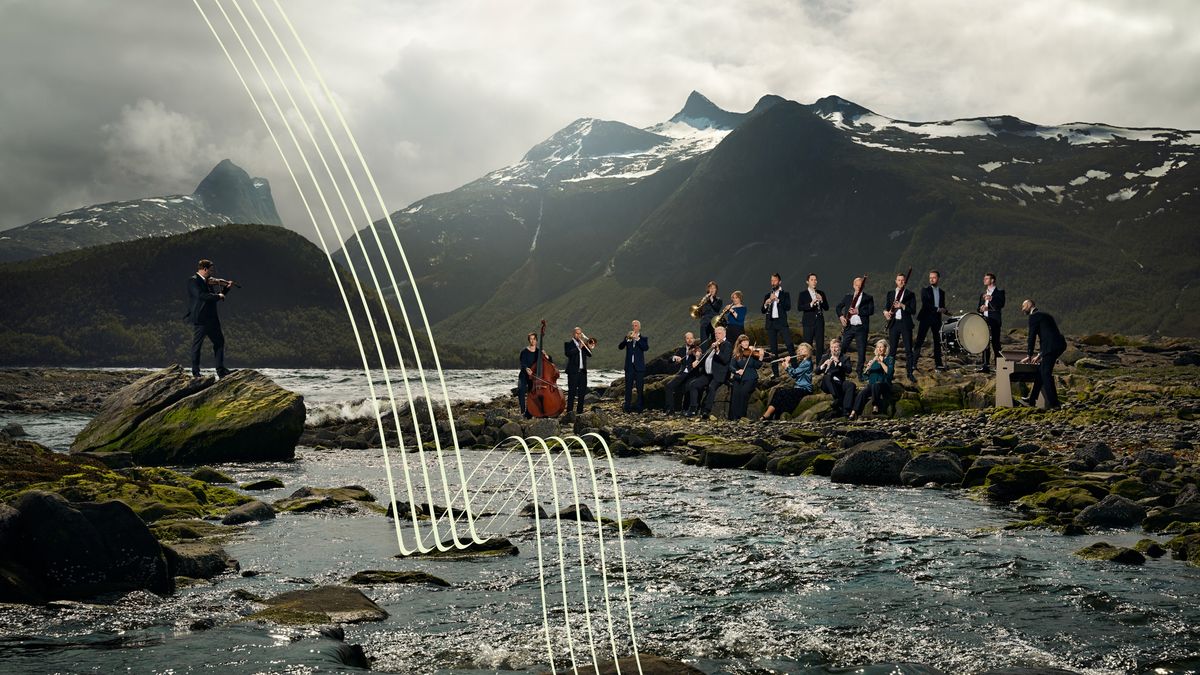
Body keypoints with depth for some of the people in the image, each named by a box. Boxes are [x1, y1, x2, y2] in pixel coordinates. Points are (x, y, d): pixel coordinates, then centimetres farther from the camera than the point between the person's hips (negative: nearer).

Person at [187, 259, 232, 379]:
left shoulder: (208, 282, 14)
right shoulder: (193, 281, -10)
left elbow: (215, 296, 23)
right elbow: (201, 295, -25)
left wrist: (227, 288, 13)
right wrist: (218, 296, -19)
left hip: (211, 318, 9)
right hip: (199, 319, -9)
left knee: (219, 342, 11)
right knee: (196, 345, -1)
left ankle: (221, 371, 16)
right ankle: (195, 372, 5)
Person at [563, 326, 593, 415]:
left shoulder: (584, 343, 16)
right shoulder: (568, 343, 1)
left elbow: (589, 355, 7)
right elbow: (568, 353, -18)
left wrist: (587, 346, -7)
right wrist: (578, 347, -19)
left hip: (583, 371, 6)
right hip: (573, 371, -6)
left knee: (582, 392, 7)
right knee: (572, 392, -8)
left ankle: (580, 411, 14)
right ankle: (569, 411, -8)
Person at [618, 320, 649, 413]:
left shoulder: (643, 338, 7)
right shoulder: (627, 338, 11)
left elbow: (646, 347, -13)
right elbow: (620, 347, -4)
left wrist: (637, 338, -21)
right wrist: (627, 339, -20)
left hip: (639, 366, -1)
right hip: (629, 366, 1)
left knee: (640, 387, -1)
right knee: (628, 387, -1)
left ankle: (639, 407, 3)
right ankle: (627, 406, 1)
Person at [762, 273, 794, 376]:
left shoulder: (785, 294, 6)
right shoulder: (767, 296, 15)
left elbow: (788, 307, -8)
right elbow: (763, 311, 11)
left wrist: (777, 300, -16)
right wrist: (766, 304, -9)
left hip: (782, 322, -3)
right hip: (771, 324, 3)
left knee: (789, 344, -11)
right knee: (773, 348, 4)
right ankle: (775, 371, 7)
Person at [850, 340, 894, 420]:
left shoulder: (890, 359, 10)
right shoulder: (874, 360, 21)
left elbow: (889, 372, -8)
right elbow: (866, 374, 14)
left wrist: (881, 363, -12)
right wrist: (868, 368, -6)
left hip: (885, 384, -3)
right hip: (871, 384, 3)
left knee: (876, 384, -39)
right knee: (862, 393, -29)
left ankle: (875, 406, -38)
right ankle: (854, 412, -42)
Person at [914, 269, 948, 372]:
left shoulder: (942, 292, 15)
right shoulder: (925, 290, 0)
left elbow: (943, 307, 17)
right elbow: (925, 304, -13)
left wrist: (943, 310, -6)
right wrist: (937, 309, -18)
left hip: (936, 319, 5)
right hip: (926, 318, -4)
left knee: (937, 342, 6)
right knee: (919, 341, -8)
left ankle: (938, 364, 11)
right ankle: (913, 362, -8)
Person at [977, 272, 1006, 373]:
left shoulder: (999, 293, 5)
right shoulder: (982, 294, 22)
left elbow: (1001, 305, -9)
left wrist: (991, 299, -20)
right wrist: (981, 308, -1)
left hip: (994, 320, -5)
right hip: (984, 320, 5)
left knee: (995, 343, -6)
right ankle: (984, 365, 3)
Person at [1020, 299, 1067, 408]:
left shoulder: (1034, 316, -2)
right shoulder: (1043, 315, 27)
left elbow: (1032, 336, -3)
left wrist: (1029, 356, 4)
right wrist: (1040, 355, 30)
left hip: (1052, 346, -9)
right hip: (1060, 345, 9)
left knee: (1046, 374, -6)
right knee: (1041, 371, 15)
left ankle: (1053, 403, -8)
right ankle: (1032, 399, 19)